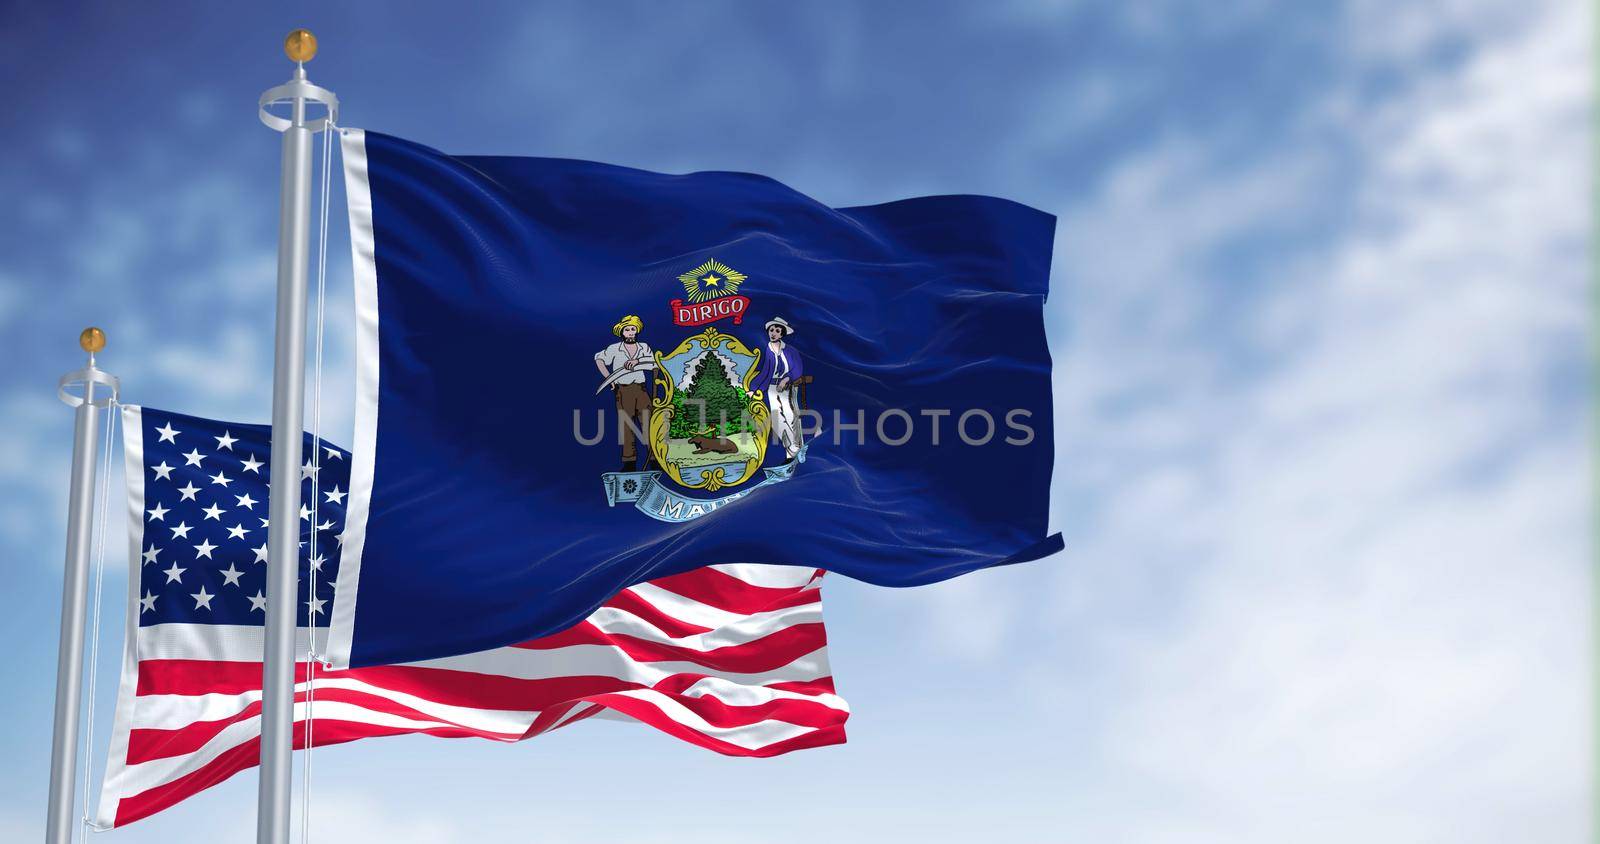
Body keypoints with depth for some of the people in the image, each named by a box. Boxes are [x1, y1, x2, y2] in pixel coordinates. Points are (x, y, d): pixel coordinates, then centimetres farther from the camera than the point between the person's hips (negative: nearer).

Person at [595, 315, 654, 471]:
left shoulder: (644, 347, 9)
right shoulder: (615, 349, 4)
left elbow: (653, 364, -3)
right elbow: (599, 359, 7)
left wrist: (637, 362, -17)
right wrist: (609, 378, -1)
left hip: (641, 389, 1)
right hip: (623, 391, -1)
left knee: (648, 424, -5)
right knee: (626, 427, -1)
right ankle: (629, 463, 3)